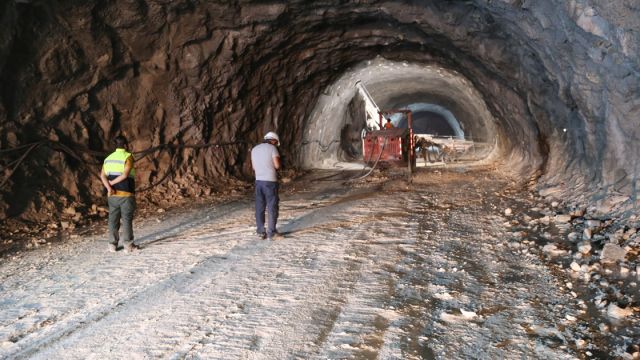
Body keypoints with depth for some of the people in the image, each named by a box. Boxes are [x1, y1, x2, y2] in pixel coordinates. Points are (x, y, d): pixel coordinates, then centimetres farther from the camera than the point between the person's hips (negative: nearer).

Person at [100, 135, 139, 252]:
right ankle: (128, 245, 2)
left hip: (113, 195, 5)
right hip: (126, 194, -5)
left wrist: (109, 187, -14)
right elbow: (125, 174, -20)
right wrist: (112, 182, -10)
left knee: (113, 219, 10)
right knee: (127, 219, 0)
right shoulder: (128, 156, -8)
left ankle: (113, 244, 12)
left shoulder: (108, 158, 11)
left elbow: (102, 175, -2)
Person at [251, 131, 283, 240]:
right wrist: (272, 165, 10)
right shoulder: (272, 148, -5)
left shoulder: (254, 149, 13)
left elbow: (254, 167, 16)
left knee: (259, 208, 8)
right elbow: (277, 165, -10)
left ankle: (260, 232, 10)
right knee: (272, 207, 2)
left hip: (258, 181, 5)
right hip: (270, 181, -5)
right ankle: (271, 232, 3)